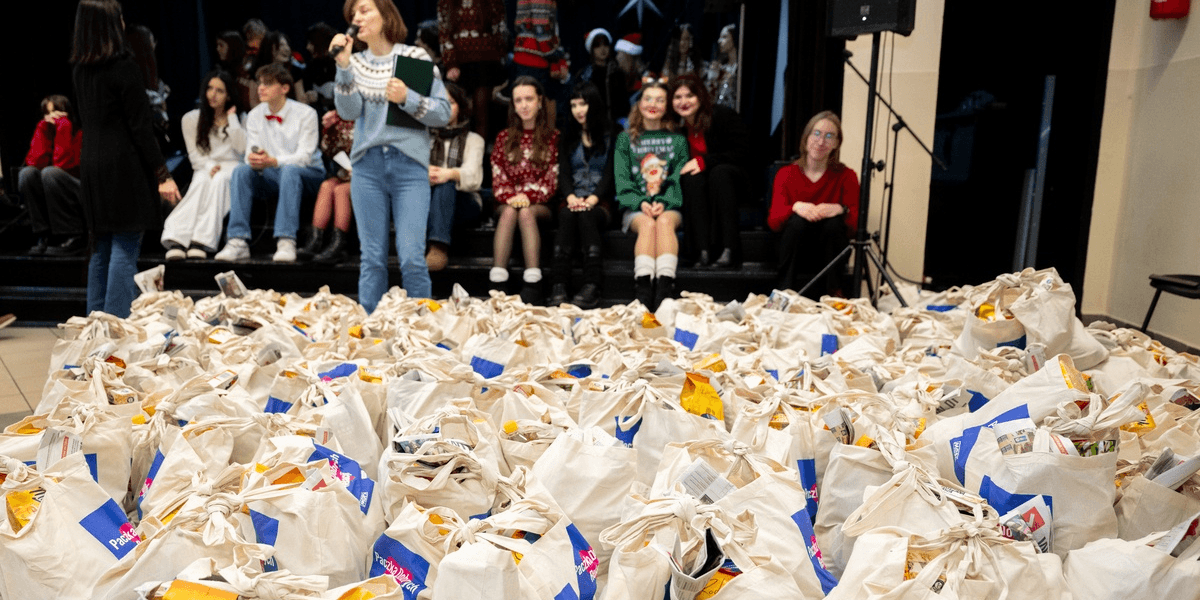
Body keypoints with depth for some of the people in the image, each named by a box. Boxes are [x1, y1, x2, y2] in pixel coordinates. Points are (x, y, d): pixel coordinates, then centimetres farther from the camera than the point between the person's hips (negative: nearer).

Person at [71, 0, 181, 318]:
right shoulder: (124, 68, -11)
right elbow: (140, 127, -13)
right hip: (123, 166, -7)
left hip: (91, 164, 8)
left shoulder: (79, 70, 11)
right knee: (125, 247, -5)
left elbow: (86, 120, 15)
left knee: (101, 248, 13)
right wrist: (162, 175, -10)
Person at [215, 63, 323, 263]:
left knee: (289, 171, -38)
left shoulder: (305, 114, -9)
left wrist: (273, 161, -35)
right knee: (241, 170, -24)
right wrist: (255, 161, -26)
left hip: (308, 174, -4)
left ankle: (286, 241, -45)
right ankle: (238, 241, -31)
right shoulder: (254, 116, 6)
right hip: (272, 177, 4)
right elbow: (251, 153, 1)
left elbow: (305, 156, -18)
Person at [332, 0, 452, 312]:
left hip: (410, 163, -3)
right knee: (372, 258, 4)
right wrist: (343, 65, -9)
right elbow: (349, 112, -2)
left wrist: (407, 98, -13)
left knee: (411, 257, -8)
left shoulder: (415, 57, 5)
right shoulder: (356, 63, 13)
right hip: (368, 164, 3)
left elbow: (444, 112, 0)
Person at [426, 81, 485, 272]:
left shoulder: (473, 139, 14)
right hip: (428, 201, 2)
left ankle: (439, 247, -54)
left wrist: (450, 174, -34)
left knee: (445, 185, -36)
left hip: (463, 203, -2)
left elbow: (472, 174, -8)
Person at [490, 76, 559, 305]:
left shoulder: (553, 137, 9)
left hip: (540, 204, -2)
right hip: (510, 201, 2)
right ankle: (497, 282, -42)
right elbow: (497, 178, 9)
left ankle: (533, 285, -42)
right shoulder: (504, 138, 17)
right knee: (509, 212, -33)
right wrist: (510, 197, -12)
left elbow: (552, 179, 0)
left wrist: (529, 196, -16)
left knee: (526, 213, -35)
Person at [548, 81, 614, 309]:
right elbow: (563, 172, 9)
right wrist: (571, 196, -13)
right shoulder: (569, 136, 20)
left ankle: (592, 286, -44)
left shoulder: (610, 136, 9)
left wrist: (593, 199, -19)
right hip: (573, 199, 2)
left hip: (601, 202, -2)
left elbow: (610, 173, -2)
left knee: (587, 215, -36)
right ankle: (558, 285, -44)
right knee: (567, 216, -33)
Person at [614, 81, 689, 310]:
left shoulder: (677, 140, 18)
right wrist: (641, 203, -12)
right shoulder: (625, 139, 17)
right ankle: (643, 286, -50)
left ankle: (665, 284, -49)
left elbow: (679, 179, 5)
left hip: (669, 206, 0)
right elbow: (622, 179, 6)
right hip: (635, 207, 0)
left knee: (665, 221, -34)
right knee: (647, 224, -34)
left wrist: (664, 203, -14)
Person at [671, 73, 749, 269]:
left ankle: (729, 248, -42)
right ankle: (702, 250, -43)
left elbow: (742, 152, -12)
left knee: (720, 172, -36)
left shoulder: (723, 116, -9)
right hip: (696, 187, 2)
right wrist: (685, 168, -11)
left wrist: (704, 161, -20)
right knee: (692, 178, -32)